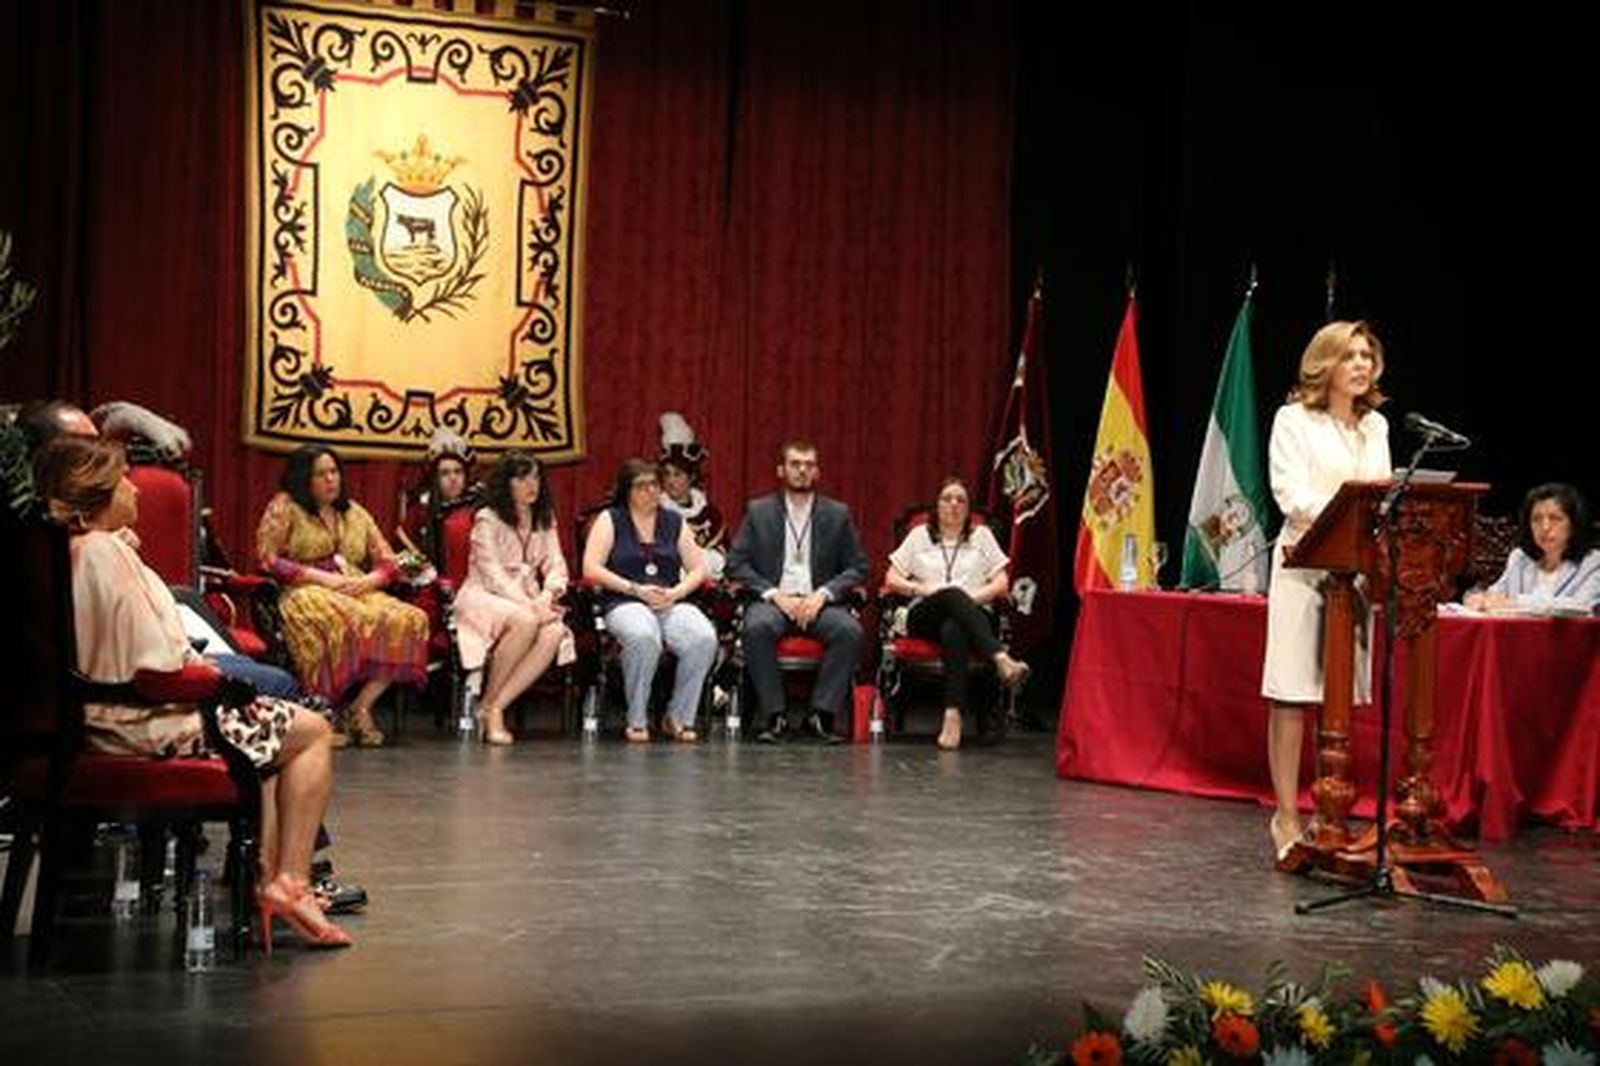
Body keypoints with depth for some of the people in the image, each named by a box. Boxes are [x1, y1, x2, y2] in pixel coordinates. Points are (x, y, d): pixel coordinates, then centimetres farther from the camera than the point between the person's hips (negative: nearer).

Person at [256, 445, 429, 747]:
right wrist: (321, 577, -12)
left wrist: (368, 580, -5)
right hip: (305, 592, -5)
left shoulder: (355, 512, 23)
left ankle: (361, 706, -24)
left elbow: (388, 563, 19)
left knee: (411, 620, -26)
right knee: (336, 619, -43)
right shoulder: (284, 507, 8)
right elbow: (267, 560, -3)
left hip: (359, 592, 5)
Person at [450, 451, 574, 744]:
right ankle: (488, 702, -20)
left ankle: (495, 709, -26)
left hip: (528, 601, 5)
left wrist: (546, 597, -15)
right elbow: (492, 574, -12)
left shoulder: (545, 520, 15)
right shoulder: (488, 520, -3)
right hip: (484, 596, -5)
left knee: (554, 632, -30)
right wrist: (528, 604, -24)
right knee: (525, 621, -38)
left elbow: (556, 566, 8)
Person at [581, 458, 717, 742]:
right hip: (624, 604, -3)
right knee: (643, 637, -40)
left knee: (704, 638, -30)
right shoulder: (610, 520, 8)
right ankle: (637, 721, -23)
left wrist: (676, 592, -6)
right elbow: (591, 569, -4)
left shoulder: (674, 522, 18)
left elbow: (698, 569, 15)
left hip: (672, 604, 3)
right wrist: (636, 589, -11)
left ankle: (678, 717, -15)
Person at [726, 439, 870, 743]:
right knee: (756, 627, -35)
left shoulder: (838, 514, 12)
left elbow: (858, 567, 9)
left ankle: (820, 715, -22)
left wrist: (823, 594, -9)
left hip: (818, 602, 1)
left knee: (850, 631, -31)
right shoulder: (758, 511, 10)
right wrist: (774, 594, -11)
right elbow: (735, 564, 3)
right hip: (773, 599, -1)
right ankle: (774, 716, -25)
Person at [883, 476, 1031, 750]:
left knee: (953, 630, -41)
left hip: (973, 615, 0)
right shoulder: (920, 536, 23)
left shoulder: (981, 536, 24)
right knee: (952, 594, -39)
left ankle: (953, 715, -57)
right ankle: (1001, 659, -58)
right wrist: (921, 589, -4)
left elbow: (1002, 583, 13)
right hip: (925, 616, 0)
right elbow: (891, 579, 15)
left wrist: (976, 595, -8)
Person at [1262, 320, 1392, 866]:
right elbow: (1290, 494, -11)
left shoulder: (1376, 426, 17)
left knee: (1342, 696, 5)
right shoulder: (1294, 420, 0)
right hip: (1304, 563, -5)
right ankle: (1286, 816, 0)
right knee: (1291, 695, -5)